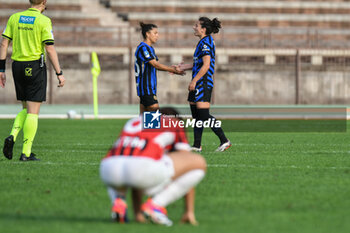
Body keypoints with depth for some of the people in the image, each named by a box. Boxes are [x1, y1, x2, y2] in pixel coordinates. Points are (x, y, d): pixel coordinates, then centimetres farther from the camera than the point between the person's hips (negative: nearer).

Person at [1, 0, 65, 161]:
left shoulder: (14, 18, 6)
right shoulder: (44, 21, -7)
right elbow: (50, 49, -10)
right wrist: (59, 73, -5)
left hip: (17, 66, 5)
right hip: (35, 66, -5)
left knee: (26, 109, 18)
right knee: (33, 112, -1)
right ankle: (26, 153, -4)